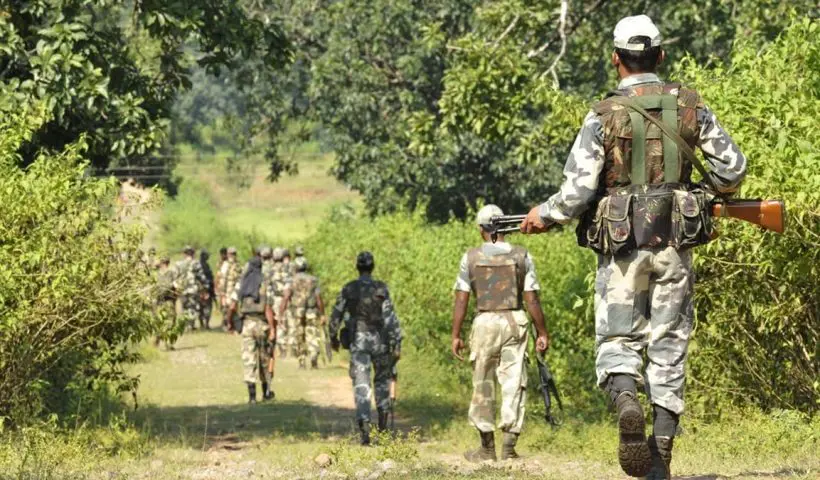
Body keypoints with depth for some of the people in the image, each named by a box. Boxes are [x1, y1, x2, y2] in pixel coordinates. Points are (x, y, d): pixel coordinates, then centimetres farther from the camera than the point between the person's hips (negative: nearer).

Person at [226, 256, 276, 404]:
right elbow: (268, 309, -12)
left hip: (246, 324, 1)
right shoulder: (265, 285, -5)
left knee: (249, 359, 0)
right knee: (264, 358, 15)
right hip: (262, 323, -1)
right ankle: (266, 391, 26)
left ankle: (252, 394, -11)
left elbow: (232, 307, -2)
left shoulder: (240, 284, 2)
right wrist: (272, 329, -14)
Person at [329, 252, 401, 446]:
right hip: (379, 341, 0)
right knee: (382, 380, 22)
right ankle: (383, 423, 23)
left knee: (361, 385, -3)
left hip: (357, 342, 0)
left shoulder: (348, 289, -2)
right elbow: (390, 317, -11)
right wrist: (396, 344, -8)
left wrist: (333, 337, 21)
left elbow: (336, 315, 4)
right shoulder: (381, 289, -7)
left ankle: (364, 427, -21)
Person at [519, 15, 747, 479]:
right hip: (675, 244, 2)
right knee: (669, 347, 7)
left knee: (618, 342, 8)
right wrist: (707, 192, 27)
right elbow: (733, 167, 7)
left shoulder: (604, 116, -6)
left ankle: (627, 404, -25)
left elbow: (577, 193, -10)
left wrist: (544, 215, 9)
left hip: (623, 245, -2)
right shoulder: (691, 106, 2)